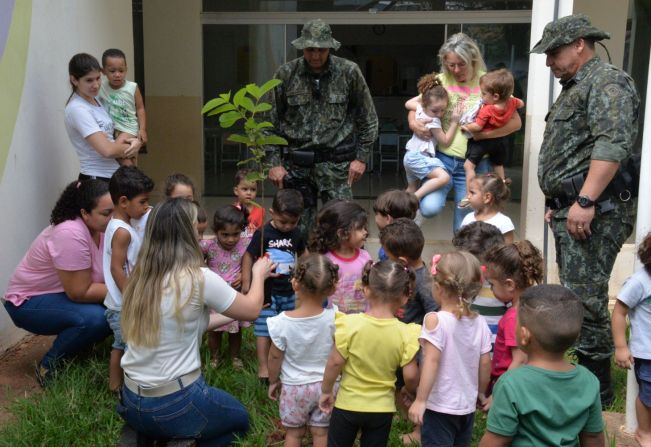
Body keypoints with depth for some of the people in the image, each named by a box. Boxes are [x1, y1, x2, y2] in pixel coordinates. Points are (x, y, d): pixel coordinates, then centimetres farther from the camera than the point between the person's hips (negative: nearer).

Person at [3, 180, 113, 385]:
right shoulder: (71, 234, -32)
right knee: (94, 318, -30)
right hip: (30, 301, -8)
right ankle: (49, 367, -6)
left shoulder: (102, 227, -8)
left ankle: (74, 346, 13)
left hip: (62, 295, 8)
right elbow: (79, 292, -29)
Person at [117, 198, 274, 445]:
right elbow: (251, 309, -1)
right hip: (174, 405, -5)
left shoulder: (140, 276, 0)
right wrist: (259, 274, 16)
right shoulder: (200, 278, -18)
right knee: (239, 418, 24)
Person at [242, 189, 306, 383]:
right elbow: (248, 257, -9)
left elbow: (303, 255, 17)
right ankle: (263, 367, 11)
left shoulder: (297, 235, 1)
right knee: (264, 329, 0)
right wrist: (246, 285, -9)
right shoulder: (263, 234, -13)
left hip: (289, 291, 5)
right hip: (266, 291, -4)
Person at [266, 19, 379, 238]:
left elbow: (368, 119, 6)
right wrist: (274, 162, 2)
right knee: (297, 227, 6)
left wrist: (361, 158, 1)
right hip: (296, 162, 1)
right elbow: (272, 122, 7)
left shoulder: (349, 72, -1)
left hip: (336, 163, -1)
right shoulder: (285, 74, 1)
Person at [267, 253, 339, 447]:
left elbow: (275, 357, -8)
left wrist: (273, 381, 7)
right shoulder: (334, 319, -22)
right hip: (325, 385, 1)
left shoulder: (282, 322, -22)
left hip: (294, 386, -1)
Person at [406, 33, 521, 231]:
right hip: (442, 157, 1)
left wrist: (483, 134, -21)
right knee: (430, 207, -21)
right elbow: (413, 105, 11)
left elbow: (515, 122, -5)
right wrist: (413, 123, -13)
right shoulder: (441, 81, 2)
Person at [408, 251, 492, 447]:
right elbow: (485, 363, 2)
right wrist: (481, 392, 19)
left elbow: (432, 361, -23)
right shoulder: (480, 322, -3)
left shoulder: (435, 320, -19)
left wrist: (420, 400, -19)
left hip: (440, 406, -6)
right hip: (467, 405, 6)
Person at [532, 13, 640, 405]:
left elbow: (613, 145, -22)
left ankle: (597, 386, 3)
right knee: (577, 295, 14)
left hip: (593, 211, -10)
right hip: (571, 210, 10)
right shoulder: (575, 88, 24)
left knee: (586, 298, -8)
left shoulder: (607, 82, -8)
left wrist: (585, 201, -27)